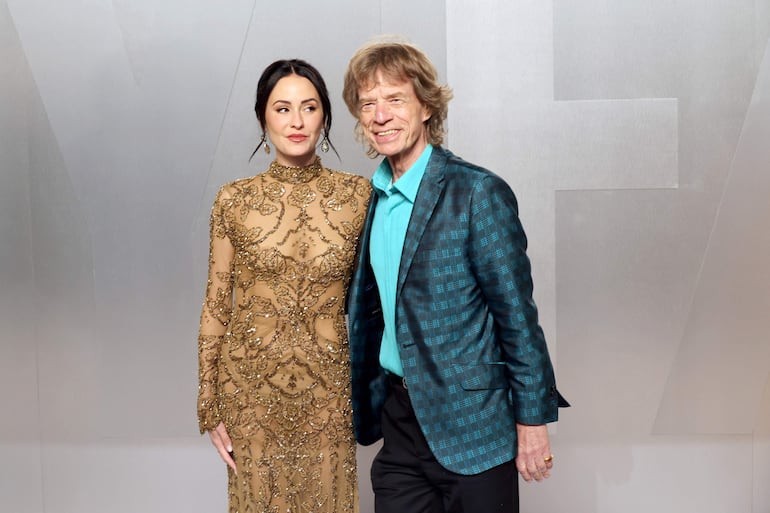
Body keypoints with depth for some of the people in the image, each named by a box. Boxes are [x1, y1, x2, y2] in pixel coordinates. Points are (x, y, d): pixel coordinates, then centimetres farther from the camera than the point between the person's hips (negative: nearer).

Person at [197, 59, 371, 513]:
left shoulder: (359, 194, -2)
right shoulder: (234, 200, -3)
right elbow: (216, 306, 2)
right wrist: (209, 407, 1)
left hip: (328, 389, 0)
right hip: (251, 385, 0)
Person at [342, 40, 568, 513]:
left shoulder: (478, 193, -14)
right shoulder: (372, 198, 7)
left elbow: (518, 314, -13)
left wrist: (532, 420, -12)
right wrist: (364, 398, 15)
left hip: (472, 425, -6)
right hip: (398, 417, 6)